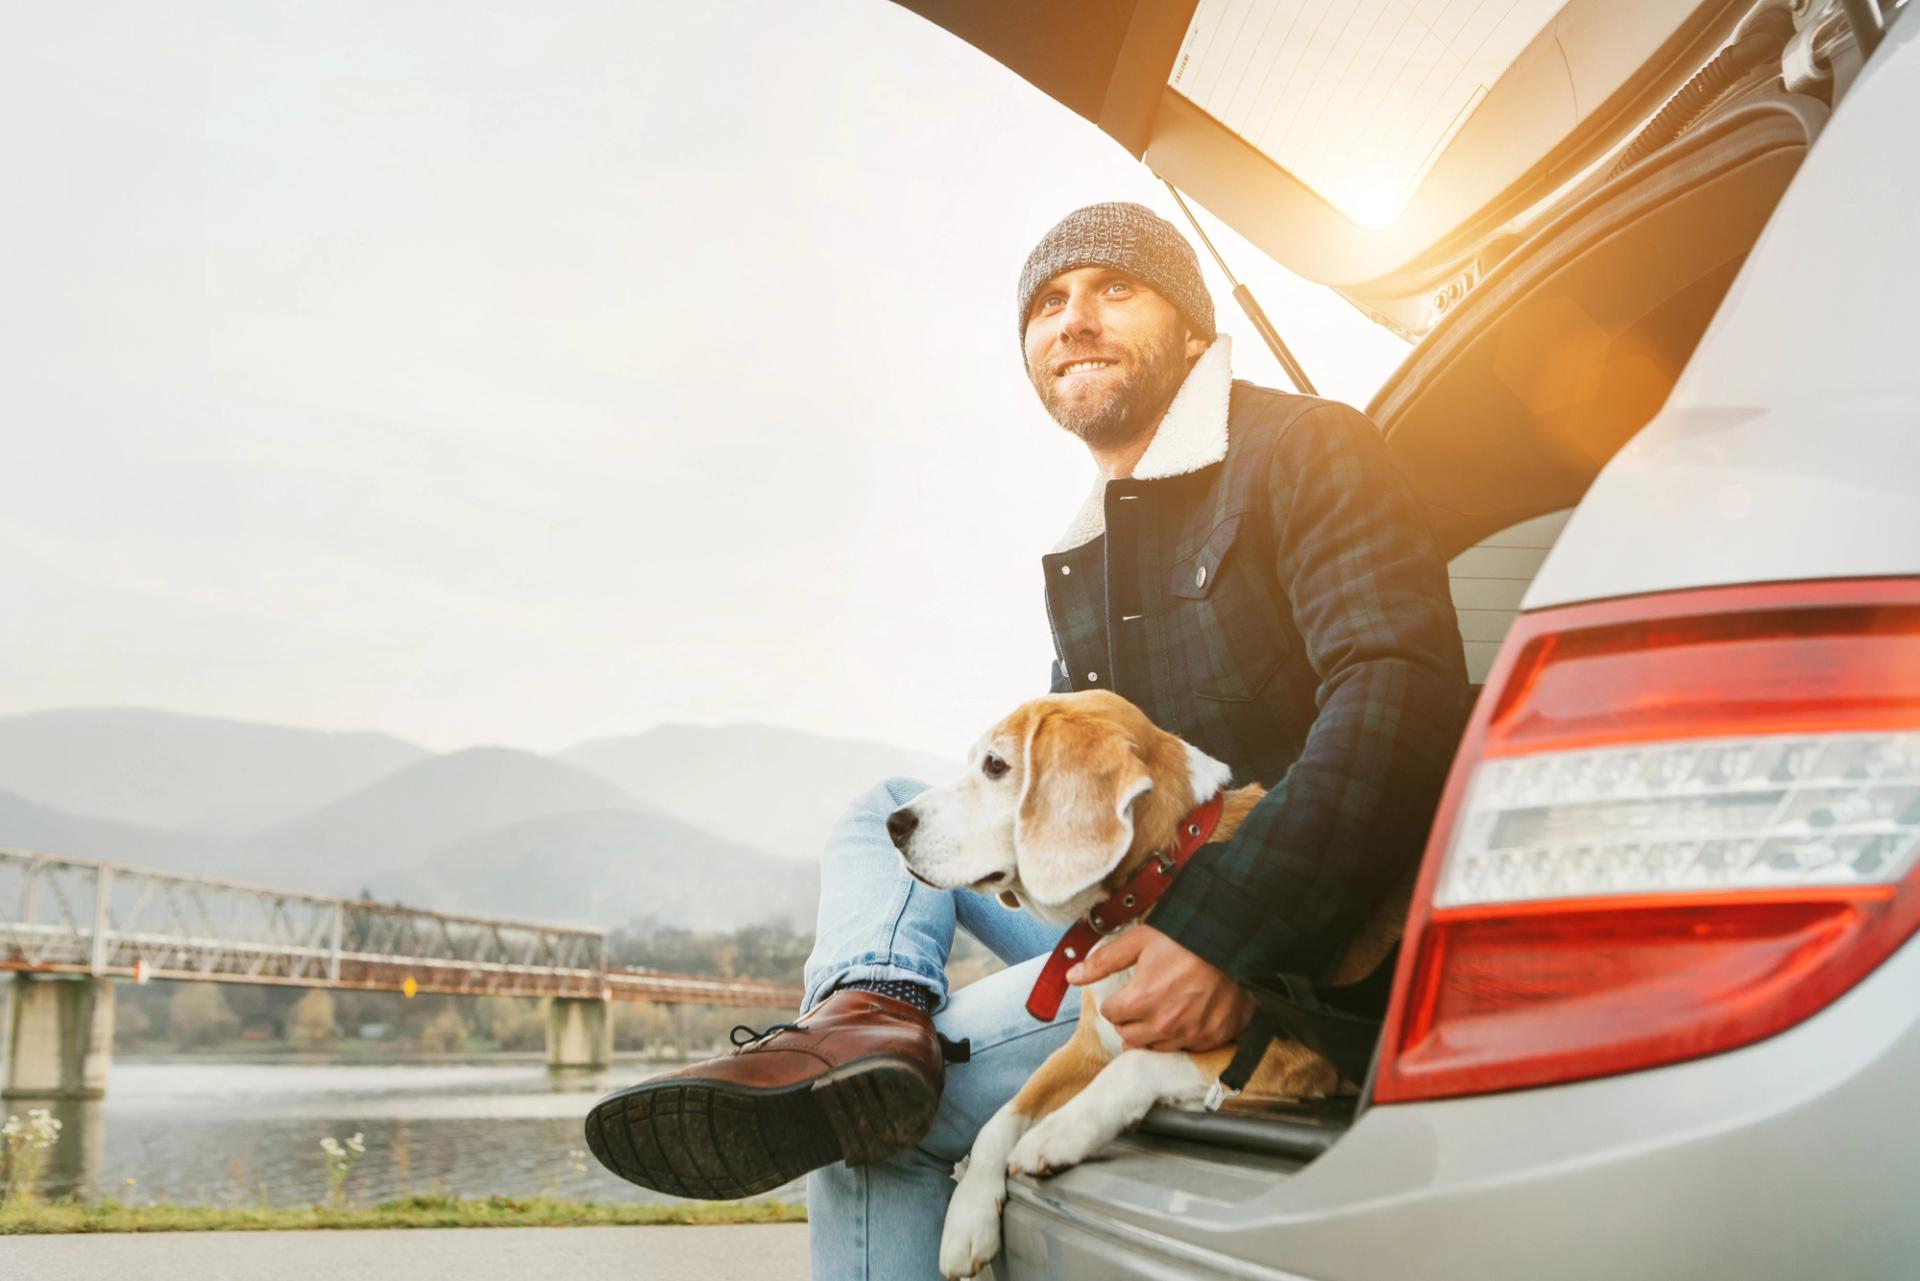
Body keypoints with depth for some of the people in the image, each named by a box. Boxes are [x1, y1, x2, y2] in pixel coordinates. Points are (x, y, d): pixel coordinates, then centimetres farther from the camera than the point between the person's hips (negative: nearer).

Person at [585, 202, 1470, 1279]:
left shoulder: (1302, 450, -7)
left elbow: (1402, 691, -24)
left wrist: (1225, 936, -33)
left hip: (1287, 946, -9)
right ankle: (869, 1014, -25)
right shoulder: (1084, 559, 19)